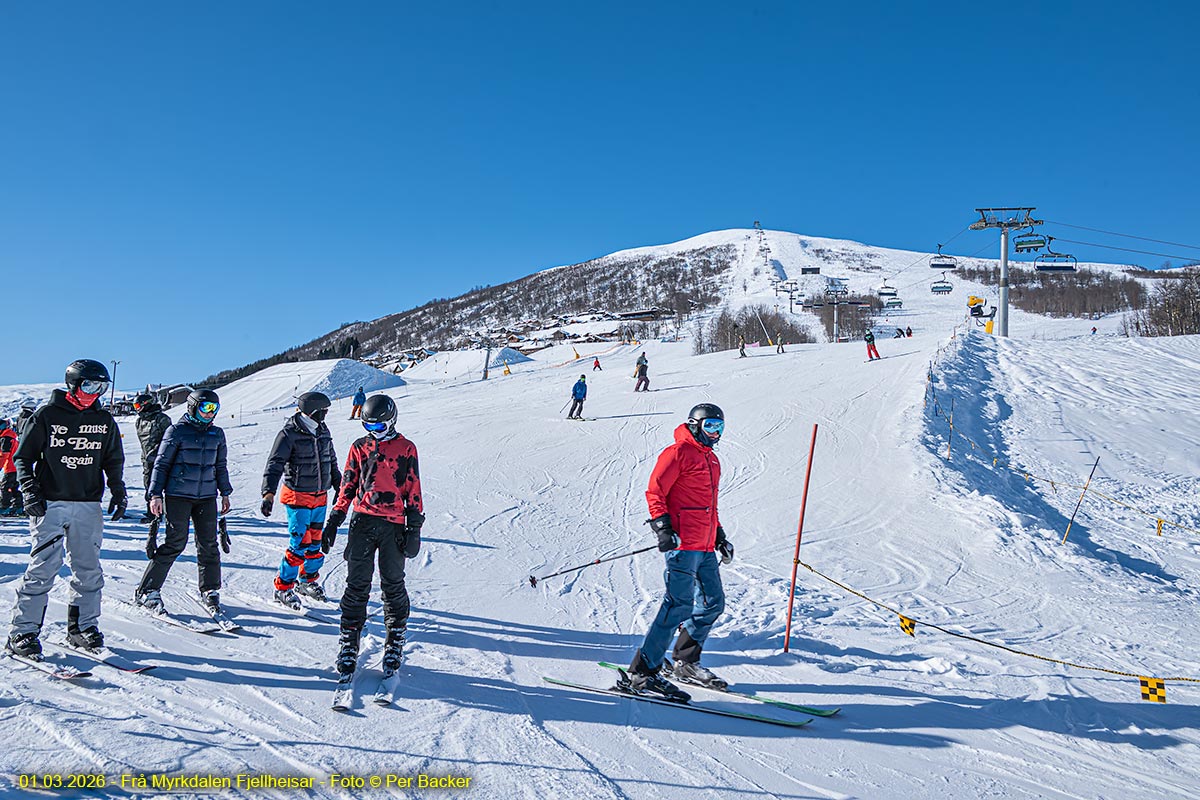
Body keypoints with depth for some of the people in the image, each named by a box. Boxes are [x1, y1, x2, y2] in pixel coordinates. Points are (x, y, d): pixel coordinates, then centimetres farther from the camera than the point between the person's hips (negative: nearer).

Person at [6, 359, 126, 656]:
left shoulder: (104, 421, 10)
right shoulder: (46, 416, -1)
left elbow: (114, 461, 18)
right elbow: (23, 457, 2)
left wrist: (118, 493, 7)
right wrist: (30, 492, -9)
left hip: (88, 505, 4)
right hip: (49, 503, -4)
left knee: (88, 569, 5)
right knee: (44, 567, -8)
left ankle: (83, 627, 16)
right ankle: (23, 631, 1)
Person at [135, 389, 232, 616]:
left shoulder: (217, 434, 13)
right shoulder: (177, 431, -2)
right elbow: (161, 464, -1)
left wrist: (225, 493, 19)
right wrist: (156, 495, -6)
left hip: (207, 496, 4)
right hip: (178, 495, -4)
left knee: (208, 544, 2)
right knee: (176, 543, -8)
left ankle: (210, 591, 15)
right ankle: (146, 592, 3)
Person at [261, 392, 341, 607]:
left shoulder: (323, 432, 8)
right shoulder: (289, 434, -13)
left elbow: (331, 462, 21)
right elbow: (275, 465, -18)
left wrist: (339, 487, 26)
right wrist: (269, 493, -29)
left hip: (320, 496, 7)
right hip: (298, 496, -6)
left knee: (315, 541, 13)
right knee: (300, 544, -8)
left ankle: (308, 581, 31)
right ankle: (283, 588, 6)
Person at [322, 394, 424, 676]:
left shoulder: (406, 449, 4)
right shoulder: (359, 448, 11)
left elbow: (413, 491, 4)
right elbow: (347, 486, 13)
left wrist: (414, 528, -1)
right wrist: (333, 521, 6)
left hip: (394, 525, -2)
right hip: (362, 521, 2)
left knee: (393, 586, 4)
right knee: (357, 584, 1)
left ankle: (395, 642, 17)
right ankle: (348, 644, 9)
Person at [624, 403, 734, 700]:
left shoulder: (712, 460, 22)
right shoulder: (678, 453, -5)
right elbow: (654, 492, -9)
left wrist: (720, 536, 26)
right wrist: (663, 527, -19)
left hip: (705, 547, 9)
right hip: (683, 542, -9)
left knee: (713, 602, 12)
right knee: (680, 605, -13)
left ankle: (686, 662, 25)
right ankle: (643, 672, -10)